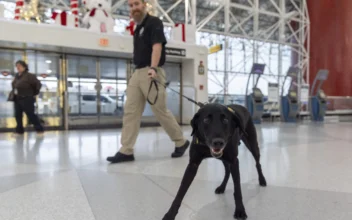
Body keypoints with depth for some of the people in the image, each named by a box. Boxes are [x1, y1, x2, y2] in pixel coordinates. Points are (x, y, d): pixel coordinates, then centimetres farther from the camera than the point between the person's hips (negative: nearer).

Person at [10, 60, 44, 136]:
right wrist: (14, 93, 14)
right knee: (18, 115, 11)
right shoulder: (17, 76, 10)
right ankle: (19, 130, 23)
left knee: (31, 115, -5)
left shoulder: (29, 76, -14)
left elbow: (38, 84, -15)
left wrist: (34, 94, -7)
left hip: (26, 99, -8)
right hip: (17, 99, 8)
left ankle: (40, 130, 3)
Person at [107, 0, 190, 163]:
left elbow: (157, 46, -18)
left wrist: (153, 68, -33)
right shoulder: (138, 28, 22)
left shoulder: (154, 23, -4)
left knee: (161, 111, -3)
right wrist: (138, 72, 20)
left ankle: (181, 142, 16)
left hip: (151, 73, -8)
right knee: (130, 112, 2)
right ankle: (126, 151, 5)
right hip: (137, 73, 9)